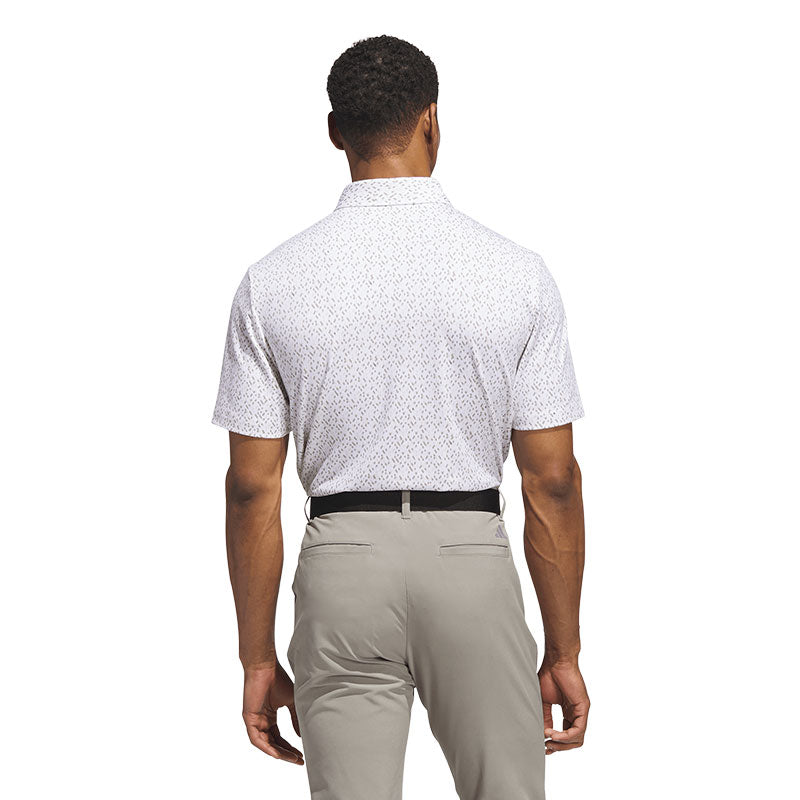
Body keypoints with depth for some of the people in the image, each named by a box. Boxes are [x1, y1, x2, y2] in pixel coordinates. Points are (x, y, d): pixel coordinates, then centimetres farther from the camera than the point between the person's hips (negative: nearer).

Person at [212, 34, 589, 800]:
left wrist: (258, 658, 6)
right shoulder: (517, 272, -4)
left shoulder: (272, 282, -3)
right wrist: (563, 653, 4)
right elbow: (551, 479, -4)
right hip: (472, 559, 0)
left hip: (342, 563, 1)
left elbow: (253, 486, -2)